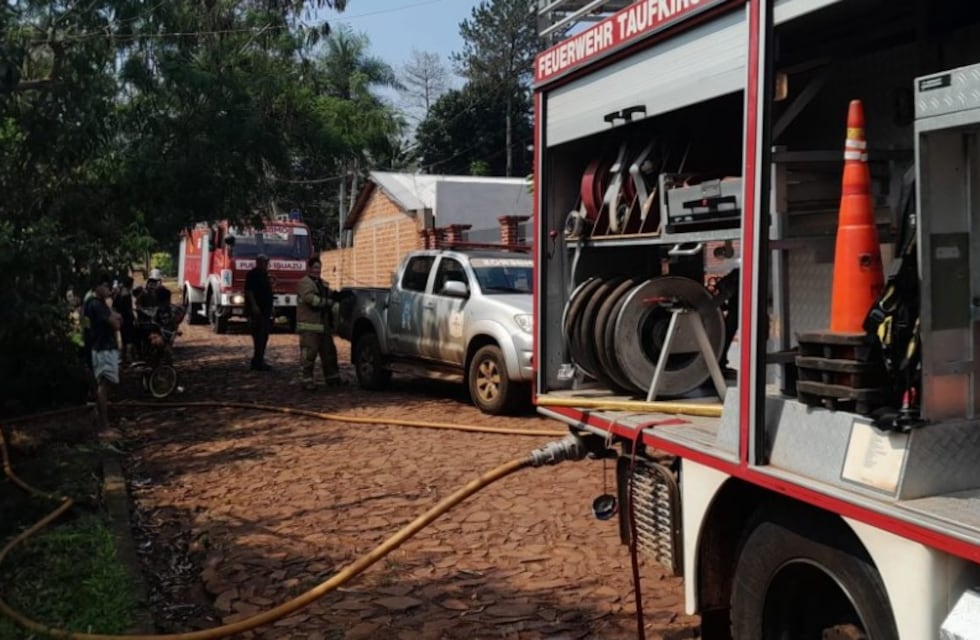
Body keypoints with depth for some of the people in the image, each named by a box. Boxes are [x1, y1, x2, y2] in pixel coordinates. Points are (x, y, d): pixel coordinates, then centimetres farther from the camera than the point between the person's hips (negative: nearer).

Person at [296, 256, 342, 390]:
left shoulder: (322, 283, 22)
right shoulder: (305, 282, -6)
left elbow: (329, 297, 20)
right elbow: (310, 299, -20)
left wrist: (334, 296, -3)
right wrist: (328, 302, -18)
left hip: (323, 325, 9)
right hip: (309, 325, -9)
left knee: (329, 352, 13)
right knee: (309, 353, -11)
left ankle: (332, 377, 22)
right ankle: (306, 380, -8)